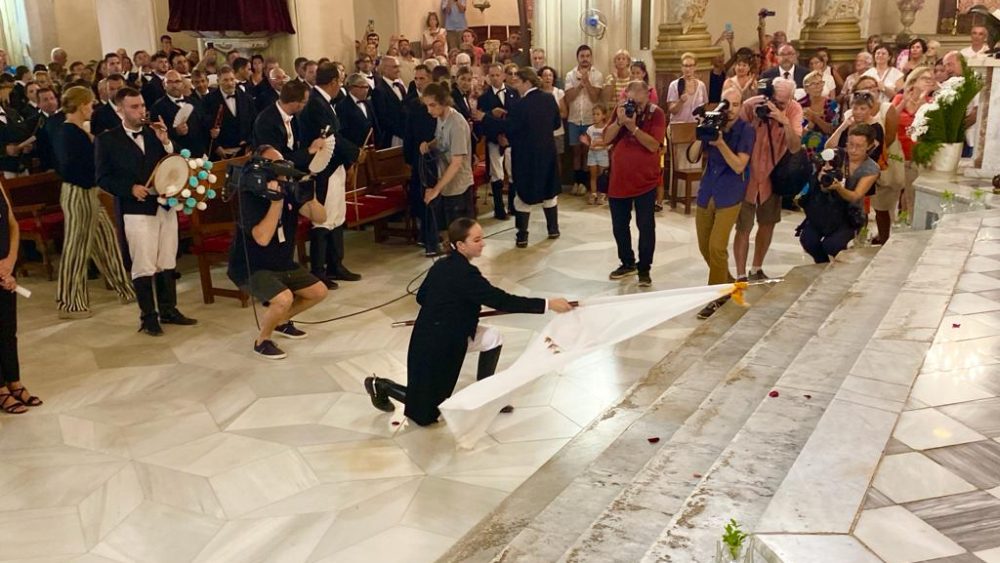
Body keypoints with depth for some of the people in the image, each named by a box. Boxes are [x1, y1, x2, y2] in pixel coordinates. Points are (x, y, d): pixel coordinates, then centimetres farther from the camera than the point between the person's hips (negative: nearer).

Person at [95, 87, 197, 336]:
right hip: (137, 210, -4)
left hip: (165, 205, 4)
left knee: (167, 263, 12)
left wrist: (166, 142, -7)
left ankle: (168, 310, 24)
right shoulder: (107, 140, -1)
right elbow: (103, 178, -2)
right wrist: (130, 188, -15)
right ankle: (148, 318, 9)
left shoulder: (155, 133, 9)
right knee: (144, 267, -2)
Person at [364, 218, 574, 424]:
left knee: (493, 337, 5)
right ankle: (382, 386, 21)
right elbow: (502, 300, -28)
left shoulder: (442, 265, 0)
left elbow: (421, 296, 11)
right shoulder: (464, 273, -26)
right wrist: (547, 304, -27)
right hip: (434, 346, -9)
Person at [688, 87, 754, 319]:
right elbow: (693, 157, 0)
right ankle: (726, 282, 34)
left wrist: (720, 143, -27)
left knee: (717, 247, -14)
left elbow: (739, 166, -16)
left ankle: (717, 295, 1)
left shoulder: (746, 130, -9)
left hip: (729, 196, -5)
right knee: (704, 247, 12)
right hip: (706, 193, 5)